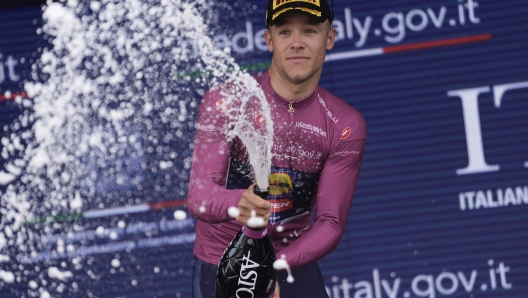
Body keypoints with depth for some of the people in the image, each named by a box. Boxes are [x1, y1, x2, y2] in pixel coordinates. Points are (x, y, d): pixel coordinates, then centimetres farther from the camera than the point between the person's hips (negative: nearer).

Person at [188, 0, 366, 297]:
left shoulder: (346, 125, -7)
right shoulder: (224, 101, -13)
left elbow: (331, 224, -11)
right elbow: (199, 195, -22)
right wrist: (236, 203, -45)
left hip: (294, 265, 2)